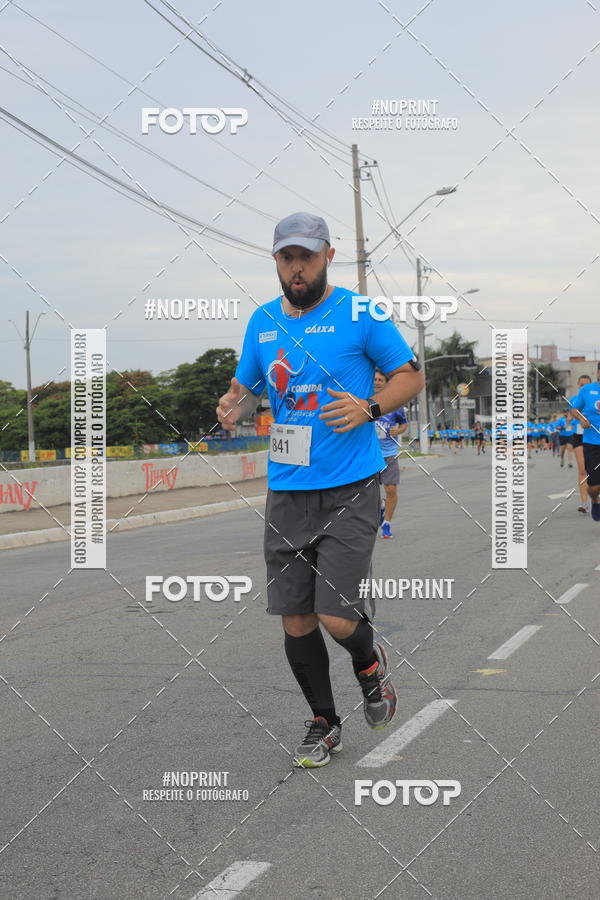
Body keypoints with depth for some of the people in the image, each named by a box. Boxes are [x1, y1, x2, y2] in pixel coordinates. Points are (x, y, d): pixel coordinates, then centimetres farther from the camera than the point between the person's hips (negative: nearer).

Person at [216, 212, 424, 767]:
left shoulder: (360, 314, -4)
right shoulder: (262, 321, 10)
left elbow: (411, 376, 2)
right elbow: (245, 385, 22)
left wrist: (368, 408, -16)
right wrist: (234, 406, -2)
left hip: (349, 491, -4)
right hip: (286, 492, 5)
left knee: (337, 618, -11)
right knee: (295, 619, 6)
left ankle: (370, 662, 25)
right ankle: (324, 723, 26)